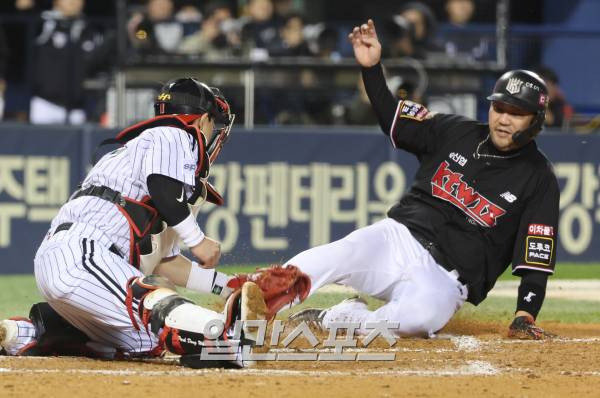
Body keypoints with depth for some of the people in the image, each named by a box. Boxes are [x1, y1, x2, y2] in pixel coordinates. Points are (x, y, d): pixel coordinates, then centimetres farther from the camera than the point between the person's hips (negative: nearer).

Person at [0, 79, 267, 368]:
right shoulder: (173, 137, 7)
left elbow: (164, 262, 29)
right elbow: (162, 186, -15)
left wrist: (226, 286, 25)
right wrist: (198, 241, -8)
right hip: (81, 255, -10)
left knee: (145, 343, 8)